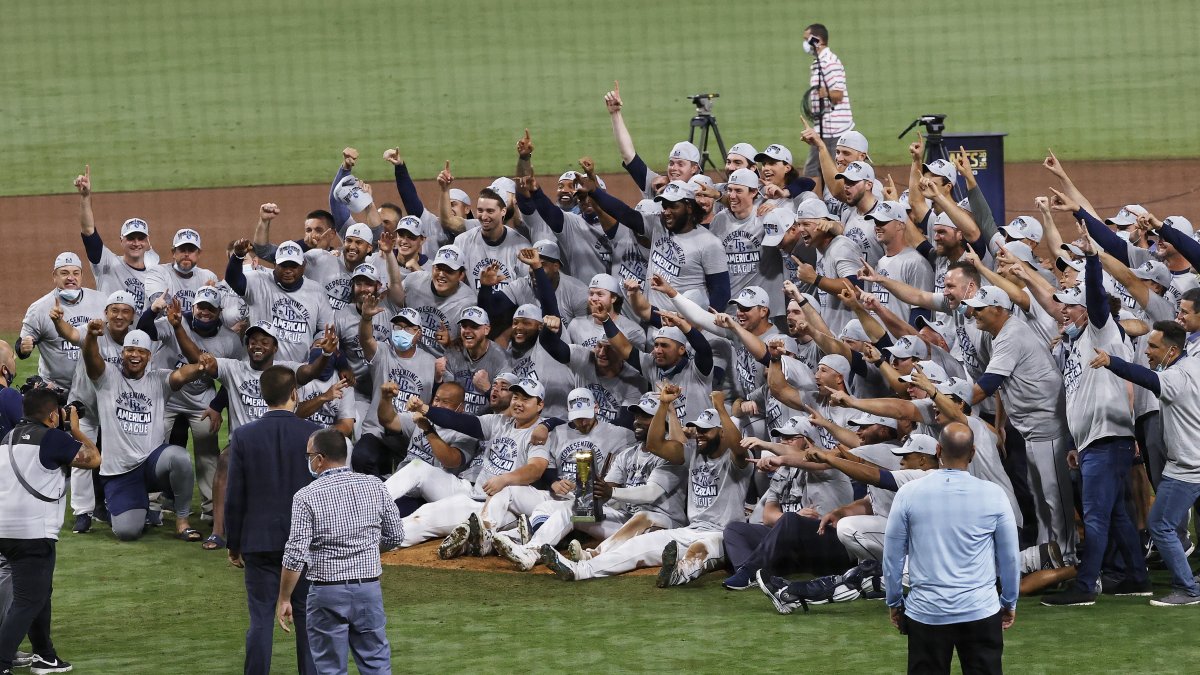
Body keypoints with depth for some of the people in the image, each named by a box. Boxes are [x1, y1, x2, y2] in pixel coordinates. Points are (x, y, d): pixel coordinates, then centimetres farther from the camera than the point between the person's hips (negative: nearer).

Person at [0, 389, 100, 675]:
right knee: (27, 602, -7)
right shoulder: (52, 438, -9)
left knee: (40, 592, 23)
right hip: (34, 533, -8)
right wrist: (75, 428, 12)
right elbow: (93, 459, -2)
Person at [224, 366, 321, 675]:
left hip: (260, 543, 0)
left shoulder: (243, 437, -5)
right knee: (307, 618, 7)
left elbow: (234, 497, -2)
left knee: (261, 620, 2)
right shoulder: (315, 434, -6)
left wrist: (233, 545, 8)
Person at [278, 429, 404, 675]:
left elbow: (296, 555, -13)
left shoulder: (307, 497, -11)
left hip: (327, 592, -3)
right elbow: (395, 536, 9)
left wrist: (284, 599, -4)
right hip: (369, 587, 3)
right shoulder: (374, 487, 0)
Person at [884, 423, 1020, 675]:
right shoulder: (993, 496, -5)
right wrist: (1010, 602, 18)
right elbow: (1010, 556, 3)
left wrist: (895, 602, 16)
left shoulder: (908, 494, -5)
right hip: (980, 613, 0)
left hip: (926, 613, 0)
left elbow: (892, 555, 2)